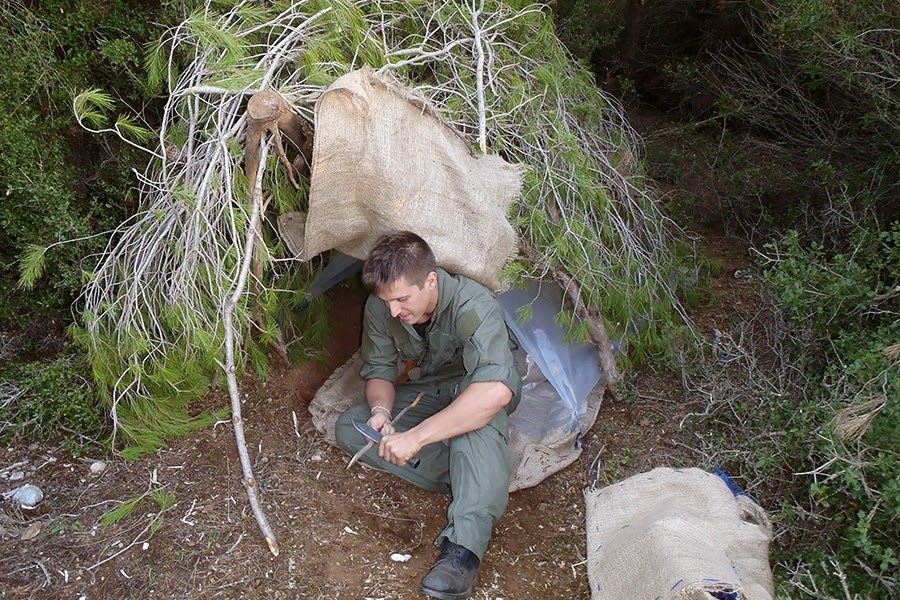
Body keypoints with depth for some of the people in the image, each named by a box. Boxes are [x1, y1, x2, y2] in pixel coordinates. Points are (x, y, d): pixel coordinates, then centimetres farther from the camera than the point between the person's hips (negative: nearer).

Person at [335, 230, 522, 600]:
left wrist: (416, 436, -51)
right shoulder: (380, 308, -17)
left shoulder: (472, 306, -35)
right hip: (423, 395, 6)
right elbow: (378, 370, -4)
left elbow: (496, 390, -49)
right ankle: (479, 483, -21)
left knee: (477, 411, -42)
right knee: (348, 429, -15)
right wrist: (381, 408, -29)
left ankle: (464, 546, -43)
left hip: (472, 390, -6)